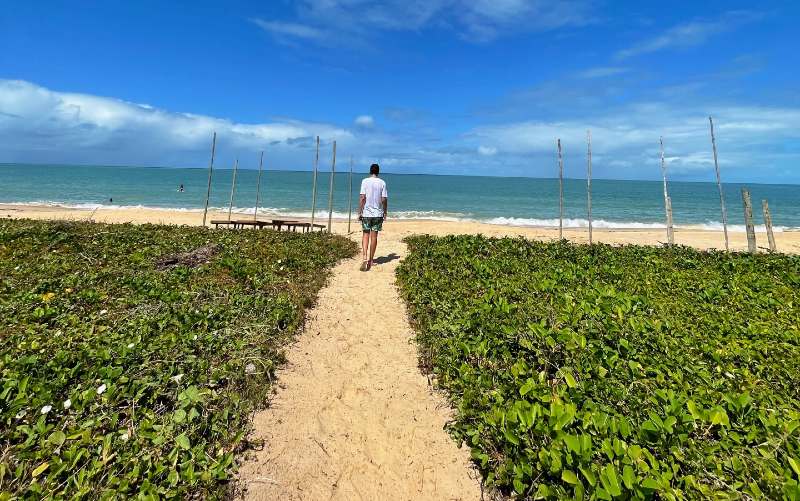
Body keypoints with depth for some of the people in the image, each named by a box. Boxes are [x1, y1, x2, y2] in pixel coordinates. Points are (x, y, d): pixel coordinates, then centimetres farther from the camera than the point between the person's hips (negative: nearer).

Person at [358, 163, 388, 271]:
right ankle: (370, 260, 16)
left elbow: (362, 198, -8)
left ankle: (365, 258, -12)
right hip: (378, 213, 1)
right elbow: (384, 199, -1)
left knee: (365, 235, 5)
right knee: (374, 237, 7)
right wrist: (385, 213, 9)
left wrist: (359, 212, -2)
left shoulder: (365, 181, -3)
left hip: (366, 213, -1)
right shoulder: (382, 183, 1)